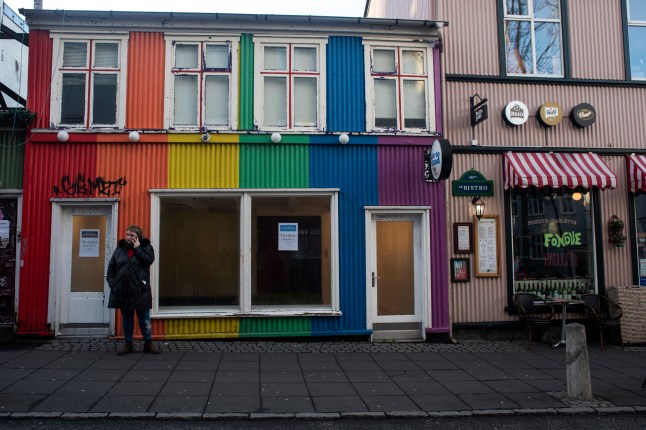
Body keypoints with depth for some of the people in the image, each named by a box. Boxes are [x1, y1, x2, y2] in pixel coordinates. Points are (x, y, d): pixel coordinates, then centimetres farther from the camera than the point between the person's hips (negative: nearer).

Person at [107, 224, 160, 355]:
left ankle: (148, 343, 15)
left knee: (144, 317, 5)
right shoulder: (120, 248, 9)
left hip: (139, 291, -3)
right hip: (122, 290, 3)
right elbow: (111, 268, 10)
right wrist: (112, 283, 0)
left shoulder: (146, 247, 1)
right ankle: (128, 344, 22)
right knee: (126, 318, 12)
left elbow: (148, 260, -19)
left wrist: (137, 248, -13)